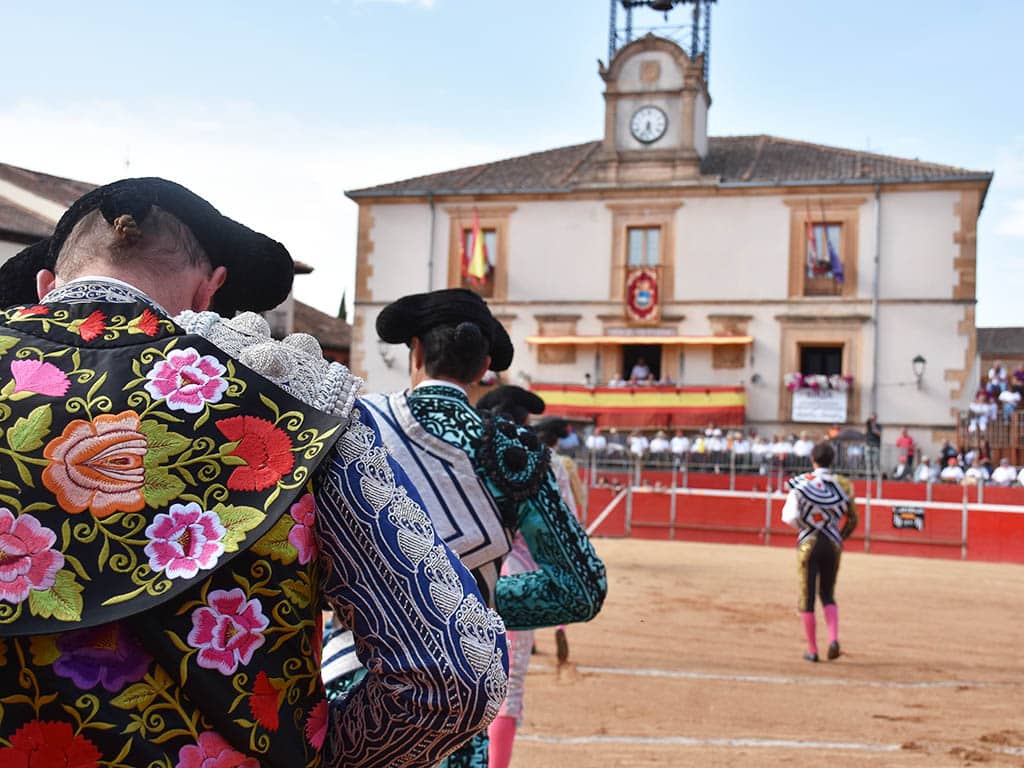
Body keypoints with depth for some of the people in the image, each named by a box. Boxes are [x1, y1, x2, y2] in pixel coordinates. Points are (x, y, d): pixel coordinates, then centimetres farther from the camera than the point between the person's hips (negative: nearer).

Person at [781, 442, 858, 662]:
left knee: (807, 597, 7)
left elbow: (789, 516, -14)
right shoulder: (843, 485, 1)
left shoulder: (800, 483, -7)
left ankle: (812, 650, 9)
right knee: (828, 595, 18)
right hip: (833, 544, 2)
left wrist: (804, 526, 6)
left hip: (808, 544, -2)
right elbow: (852, 520, 6)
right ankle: (834, 639, -3)